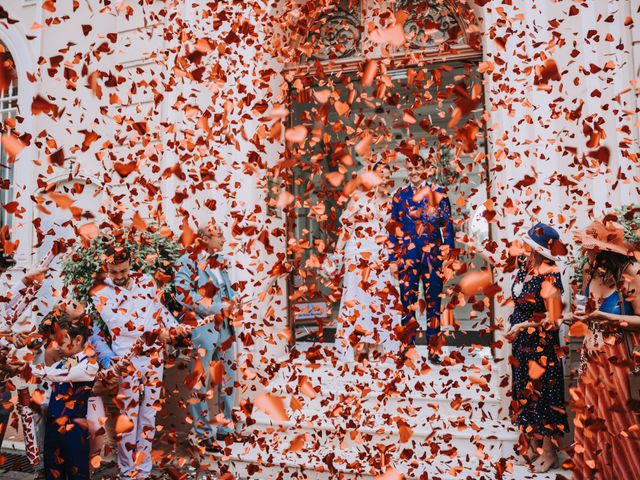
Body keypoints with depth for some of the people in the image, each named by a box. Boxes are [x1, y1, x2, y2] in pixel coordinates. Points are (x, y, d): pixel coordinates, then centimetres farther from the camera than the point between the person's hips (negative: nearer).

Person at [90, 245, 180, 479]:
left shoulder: (147, 282, 7)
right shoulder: (99, 294, -3)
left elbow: (161, 309, 17)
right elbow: (95, 333, -4)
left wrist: (176, 328, 5)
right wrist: (108, 360, -17)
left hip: (154, 357, 3)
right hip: (125, 363, -3)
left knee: (149, 413, 12)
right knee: (128, 417, 4)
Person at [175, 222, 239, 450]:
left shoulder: (220, 261, 12)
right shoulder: (188, 261, -9)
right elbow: (183, 294, -18)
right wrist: (218, 308, -18)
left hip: (224, 327, 8)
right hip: (202, 327, -7)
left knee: (227, 378, 14)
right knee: (200, 382, 2)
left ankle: (225, 427, 29)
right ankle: (203, 433, 16)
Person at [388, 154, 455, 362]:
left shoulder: (437, 193, 4)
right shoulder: (400, 196, 9)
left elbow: (447, 225, 3)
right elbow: (394, 229, 9)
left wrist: (449, 254, -5)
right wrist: (393, 259, 5)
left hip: (432, 254, -1)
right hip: (407, 256, 1)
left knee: (433, 300, 3)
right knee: (407, 300, 5)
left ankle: (432, 347, 14)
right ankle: (407, 345, 16)